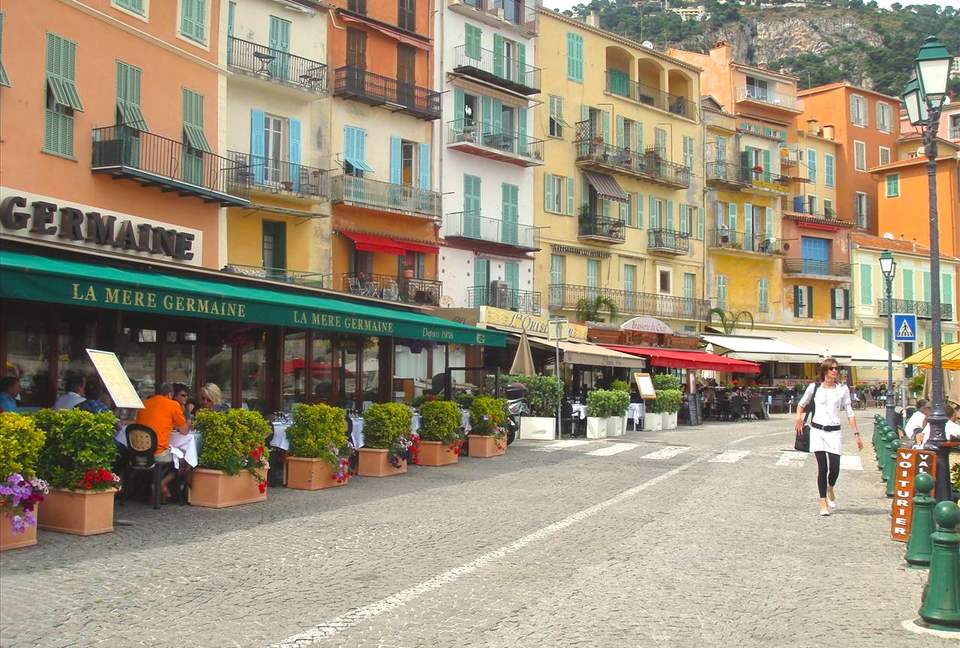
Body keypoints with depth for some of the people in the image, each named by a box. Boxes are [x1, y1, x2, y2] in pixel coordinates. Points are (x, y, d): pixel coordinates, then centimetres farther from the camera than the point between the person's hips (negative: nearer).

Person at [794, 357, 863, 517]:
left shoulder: (842, 389, 5)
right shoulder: (814, 387, 4)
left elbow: (849, 412, 6)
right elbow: (802, 403, 18)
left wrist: (856, 434, 1)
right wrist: (799, 416, -2)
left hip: (834, 432, 1)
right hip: (817, 430, -1)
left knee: (835, 467, -5)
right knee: (822, 467, -5)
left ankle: (830, 489, 30)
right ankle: (823, 503, 6)